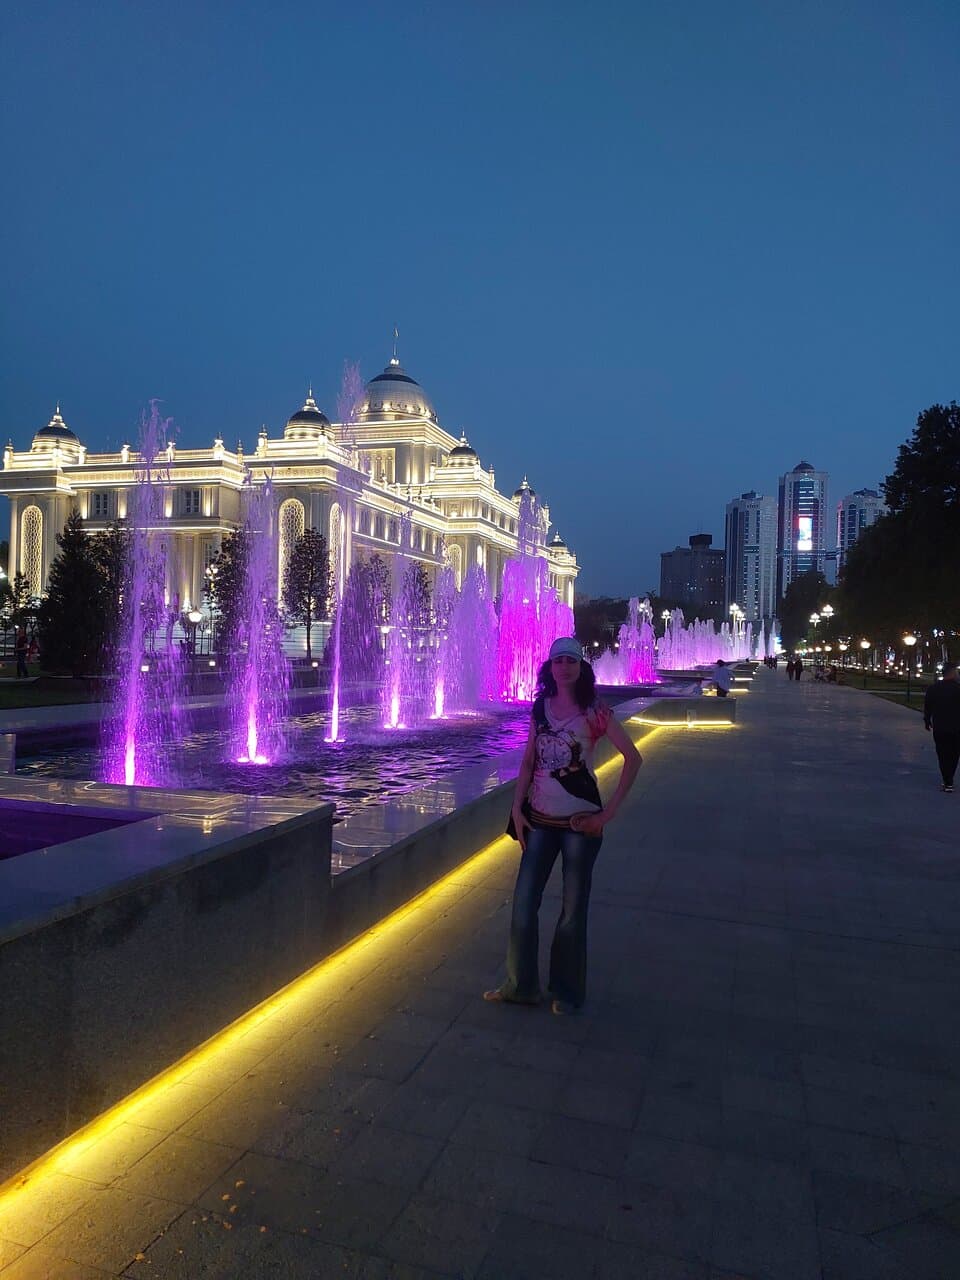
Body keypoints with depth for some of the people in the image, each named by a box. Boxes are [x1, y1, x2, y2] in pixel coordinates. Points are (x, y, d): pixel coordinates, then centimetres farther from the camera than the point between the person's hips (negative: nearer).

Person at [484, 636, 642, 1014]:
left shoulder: (594, 712, -9)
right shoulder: (540, 708, 4)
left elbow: (633, 758, -10)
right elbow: (528, 761, 8)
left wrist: (608, 812, -12)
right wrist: (517, 808, 0)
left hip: (580, 821, -4)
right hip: (540, 819, 4)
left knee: (573, 908, 8)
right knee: (523, 902, 8)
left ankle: (567, 991, 25)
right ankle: (521, 985, 25)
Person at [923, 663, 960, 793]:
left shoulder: (933, 688, 0)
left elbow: (927, 706, 6)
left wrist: (927, 721, 17)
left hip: (939, 727, 2)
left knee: (943, 755, 5)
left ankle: (948, 782, 1)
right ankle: (948, 781, 15)